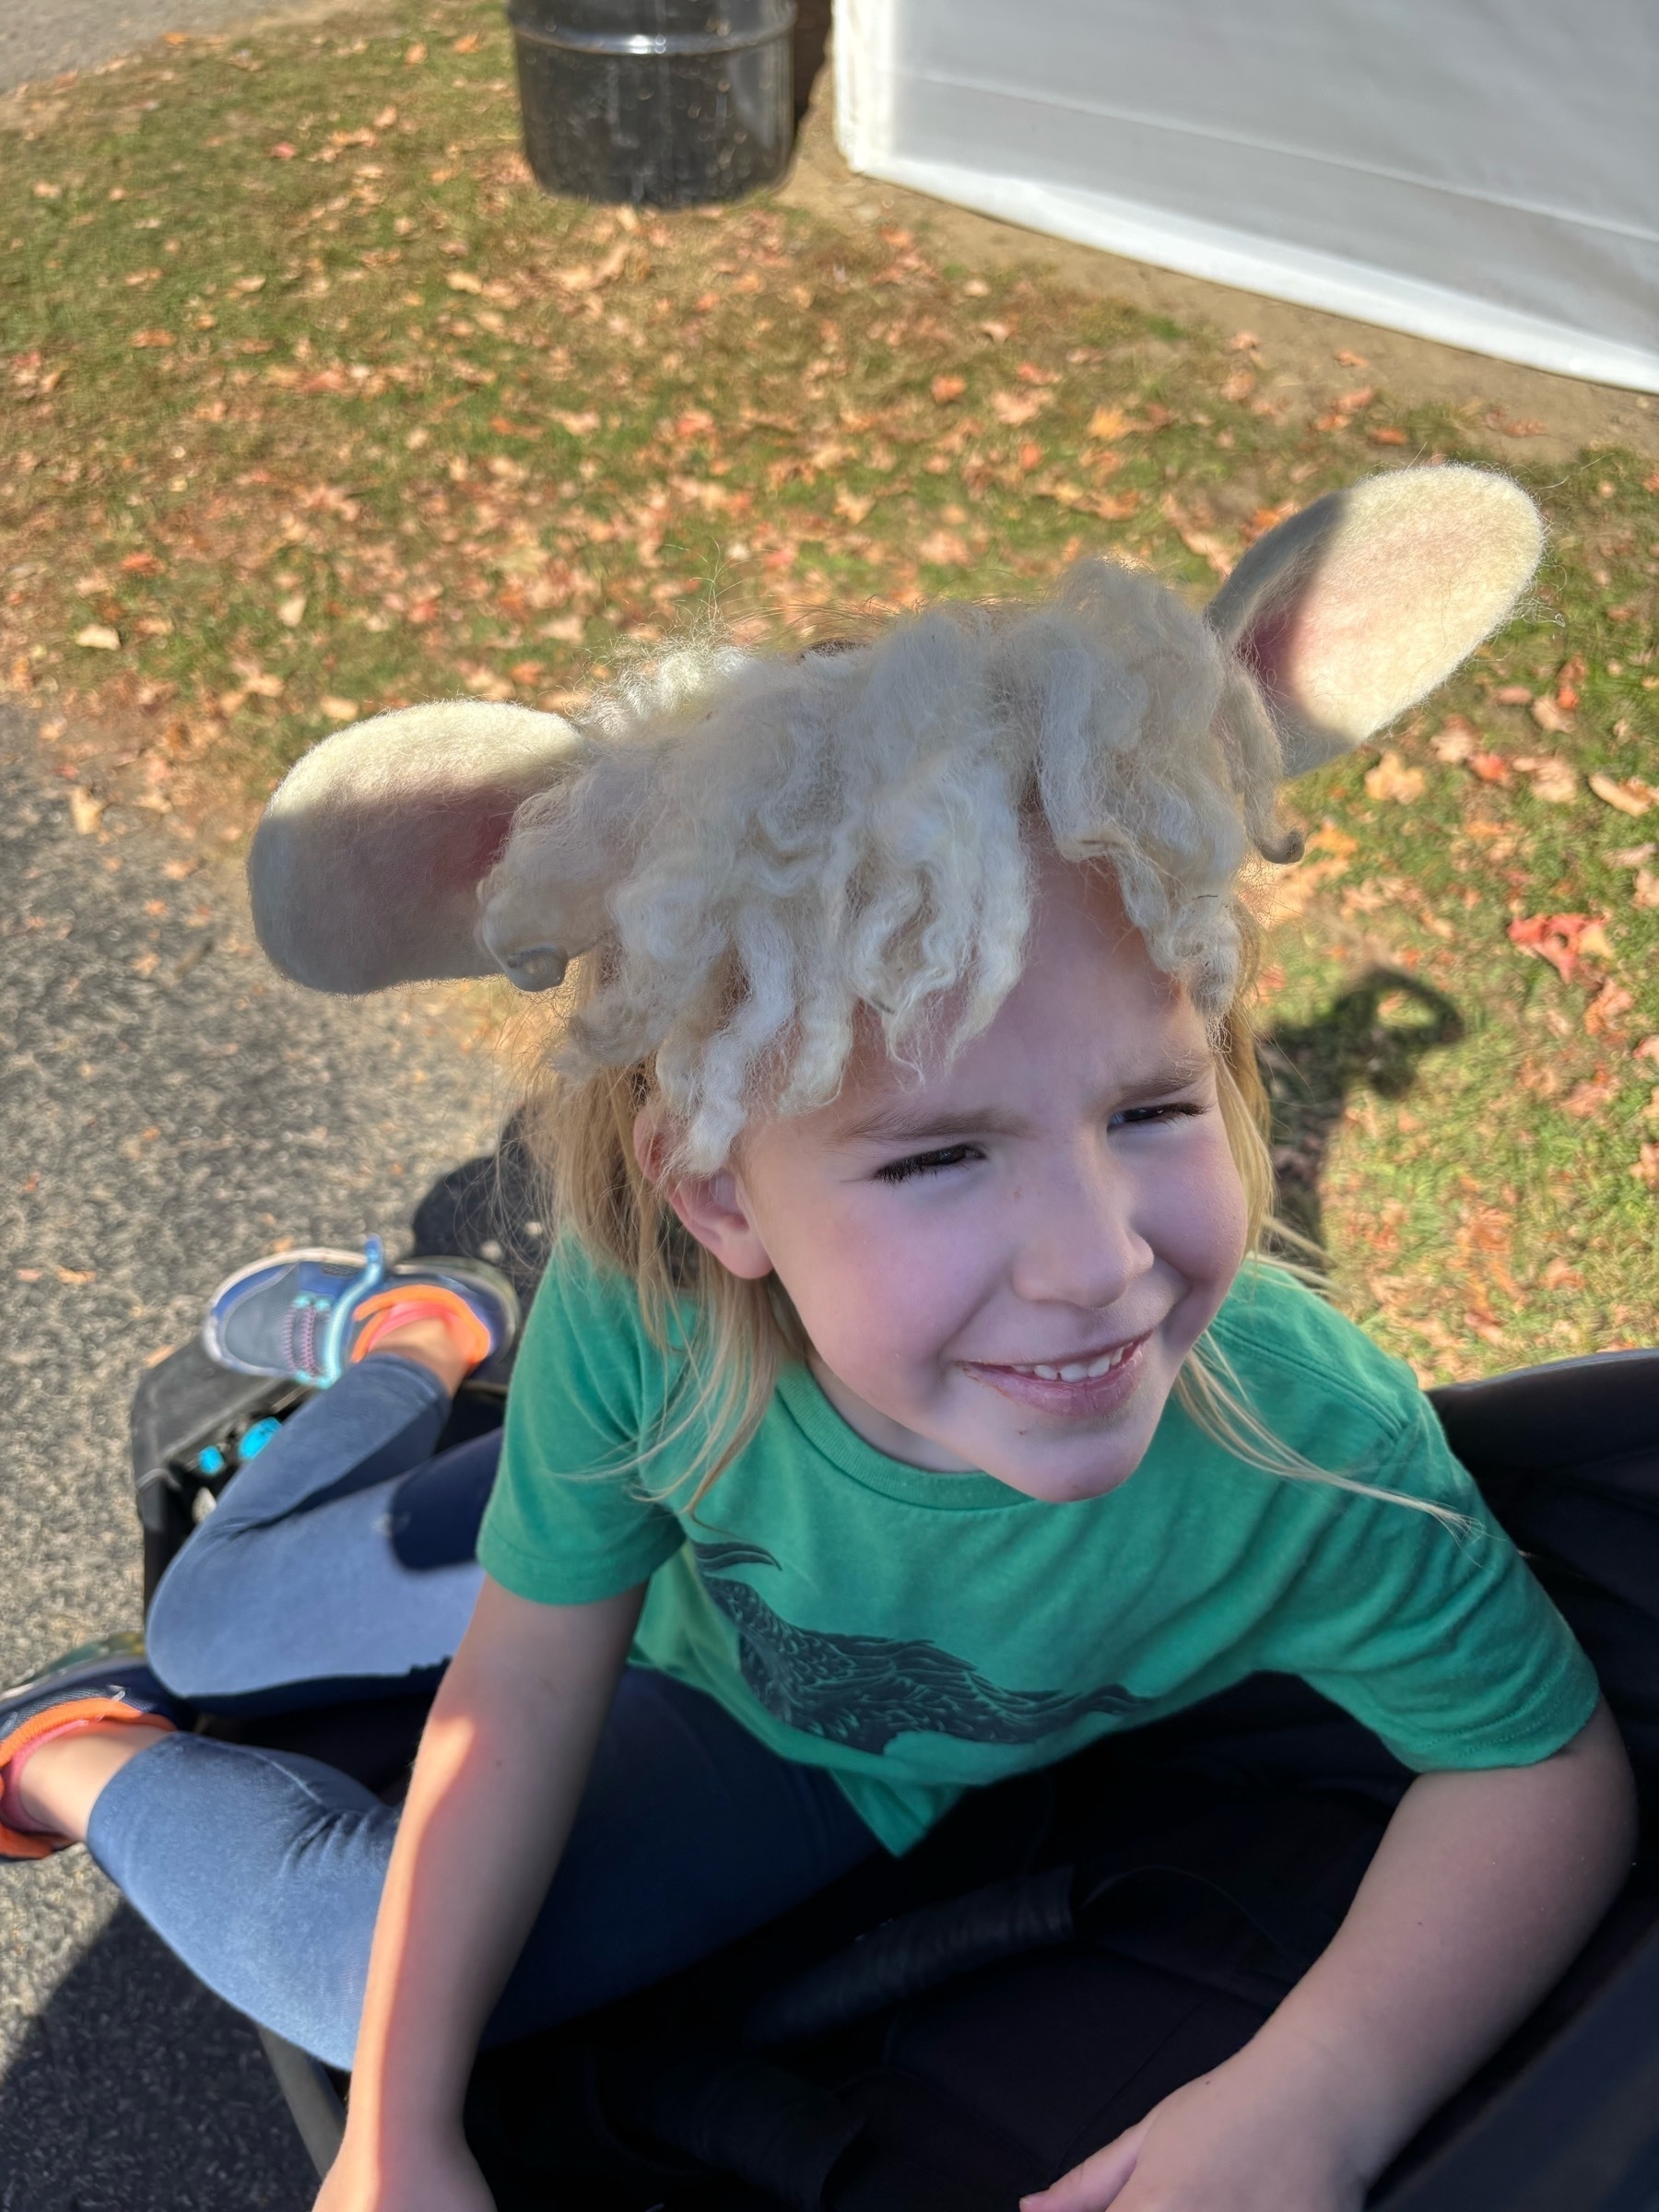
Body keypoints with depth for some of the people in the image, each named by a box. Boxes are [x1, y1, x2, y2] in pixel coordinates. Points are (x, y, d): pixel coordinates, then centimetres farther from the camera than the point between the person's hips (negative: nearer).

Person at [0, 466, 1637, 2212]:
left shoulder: (1314, 1465, -41)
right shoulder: (637, 1312, -38)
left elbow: (1548, 1770, -24)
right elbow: (524, 1694, -22)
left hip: (878, 1772, 0)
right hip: (667, 1589, 1)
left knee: (362, 1980, -10)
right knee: (218, 1627, 14)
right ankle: (415, 1356, 43)